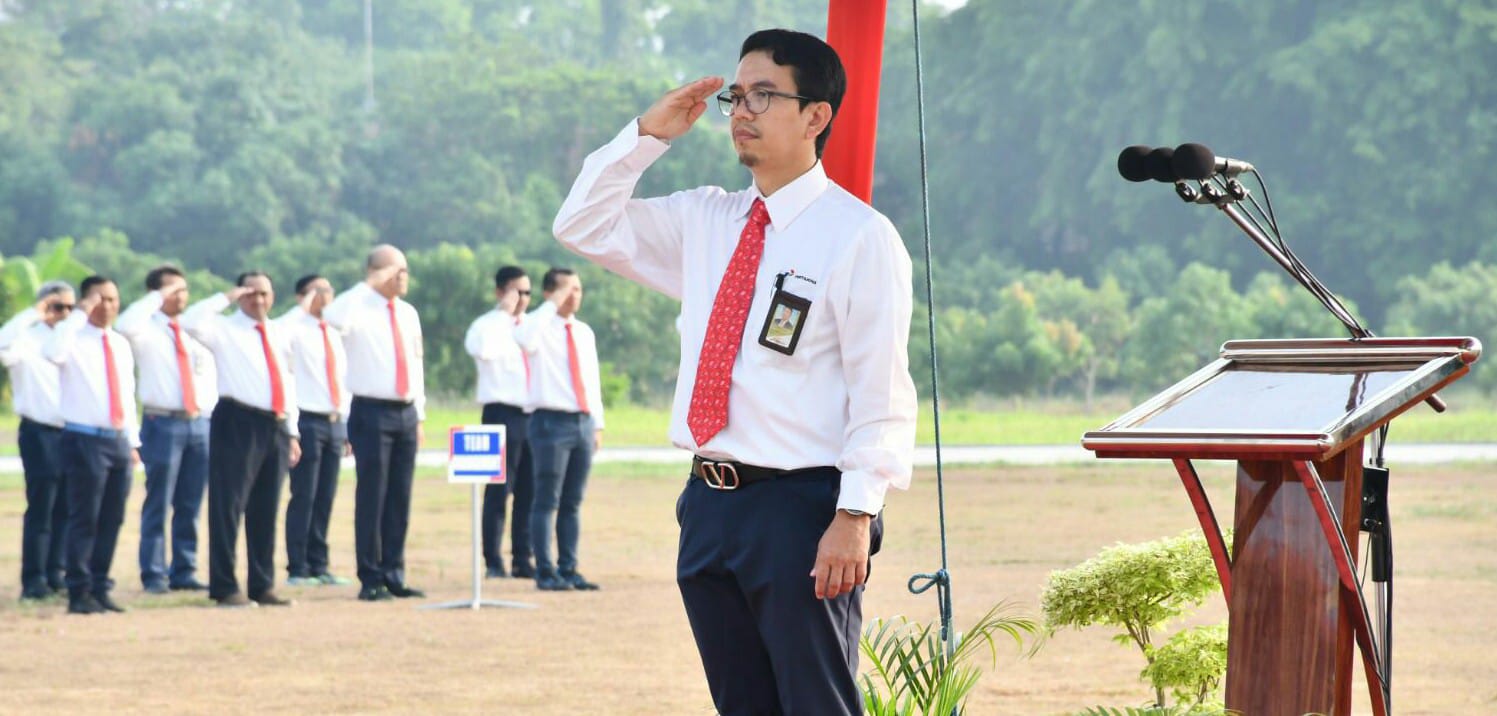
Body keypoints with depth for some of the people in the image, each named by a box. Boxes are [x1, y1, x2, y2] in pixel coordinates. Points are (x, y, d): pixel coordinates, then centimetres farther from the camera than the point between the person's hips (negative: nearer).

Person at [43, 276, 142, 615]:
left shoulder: (121, 344, 16)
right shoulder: (74, 338, -4)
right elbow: (52, 353, -29)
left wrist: (132, 440, 17)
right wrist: (80, 315, -24)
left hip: (118, 440, 7)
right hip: (85, 440, -6)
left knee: (111, 520, 7)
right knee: (84, 519, -7)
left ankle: (100, 589, 14)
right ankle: (79, 593, -3)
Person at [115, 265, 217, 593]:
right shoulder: (147, 330, 0)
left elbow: (210, 376, 20)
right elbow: (125, 325, -25)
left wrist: (215, 417, 10)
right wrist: (158, 297, -16)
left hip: (200, 422, 5)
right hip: (162, 422, -5)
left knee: (190, 506, 7)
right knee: (158, 504, -4)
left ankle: (184, 571, 13)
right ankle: (154, 575, 0)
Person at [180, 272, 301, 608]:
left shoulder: (279, 336, 20)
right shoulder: (224, 329, 0)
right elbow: (191, 322, -20)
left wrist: (291, 431, 19)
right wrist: (226, 298, -12)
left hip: (276, 426, 6)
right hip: (237, 422, -6)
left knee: (266, 510, 10)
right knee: (229, 505, -7)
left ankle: (263, 585, 15)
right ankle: (224, 587, -4)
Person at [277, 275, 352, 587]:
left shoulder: (335, 335, 18)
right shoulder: (297, 330, -5)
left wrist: (347, 427, 17)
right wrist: (304, 307, -22)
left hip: (334, 423, 7)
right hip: (307, 421, -7)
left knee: (325, 499, 8)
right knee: (304, 498, -6)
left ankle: (318, 566, 13)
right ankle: (297, 570, -3)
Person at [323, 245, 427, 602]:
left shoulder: (409, 314, 15)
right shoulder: (360, 309, -5)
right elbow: (333, 317, -29)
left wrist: (419, 415, 16)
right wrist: (369, 285, -23)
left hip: (405, 413, 6)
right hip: (372, 412, -6)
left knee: (400, 499, 7)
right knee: (372, 497, -4)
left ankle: (393, 575, 13)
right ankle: (371, 579, 0)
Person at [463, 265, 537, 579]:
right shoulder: (487, 325, -2)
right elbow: (483, 350, -25)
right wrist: (504, 312, -17)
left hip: (534, 414, 5)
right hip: (502, 414, -5)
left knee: (528, 492, 6)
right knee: (499, 490, -5)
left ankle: (522, 560, 11)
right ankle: (493, 563, -2)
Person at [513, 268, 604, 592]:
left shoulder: (584, 333, 16)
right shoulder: (540, 326, -4)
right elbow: (524, 339, -29)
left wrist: (597, 424, 16)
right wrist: (553, 303, -23)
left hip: (583, 421, 6)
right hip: (552, 420, -6)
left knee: (573, 503, 9)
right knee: (547, 502, -5)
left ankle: (568, 569, 13)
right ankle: (545, 572, -3)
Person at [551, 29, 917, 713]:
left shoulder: (860, 236, -7)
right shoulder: (704, 222, 13)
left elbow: (881, 393, -11)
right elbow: (583, 226, 20)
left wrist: (854, 516, -18)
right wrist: (647, 134, 8)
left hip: (800, 509, -7)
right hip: (711, 503, 7)